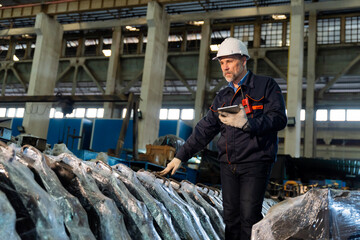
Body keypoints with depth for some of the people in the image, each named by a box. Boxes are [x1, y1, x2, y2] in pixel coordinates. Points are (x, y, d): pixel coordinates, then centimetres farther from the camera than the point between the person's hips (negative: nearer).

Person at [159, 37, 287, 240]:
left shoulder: (266, 86, 1)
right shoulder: (223, 97, 17)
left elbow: (279, 119, -10)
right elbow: (204, 130, 15)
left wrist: (247, 123, -24)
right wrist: (181, 156, 9)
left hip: (255, 163, -5)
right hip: (228, 165, 5)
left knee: (249, 216, -10)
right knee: (231, 217, 6)